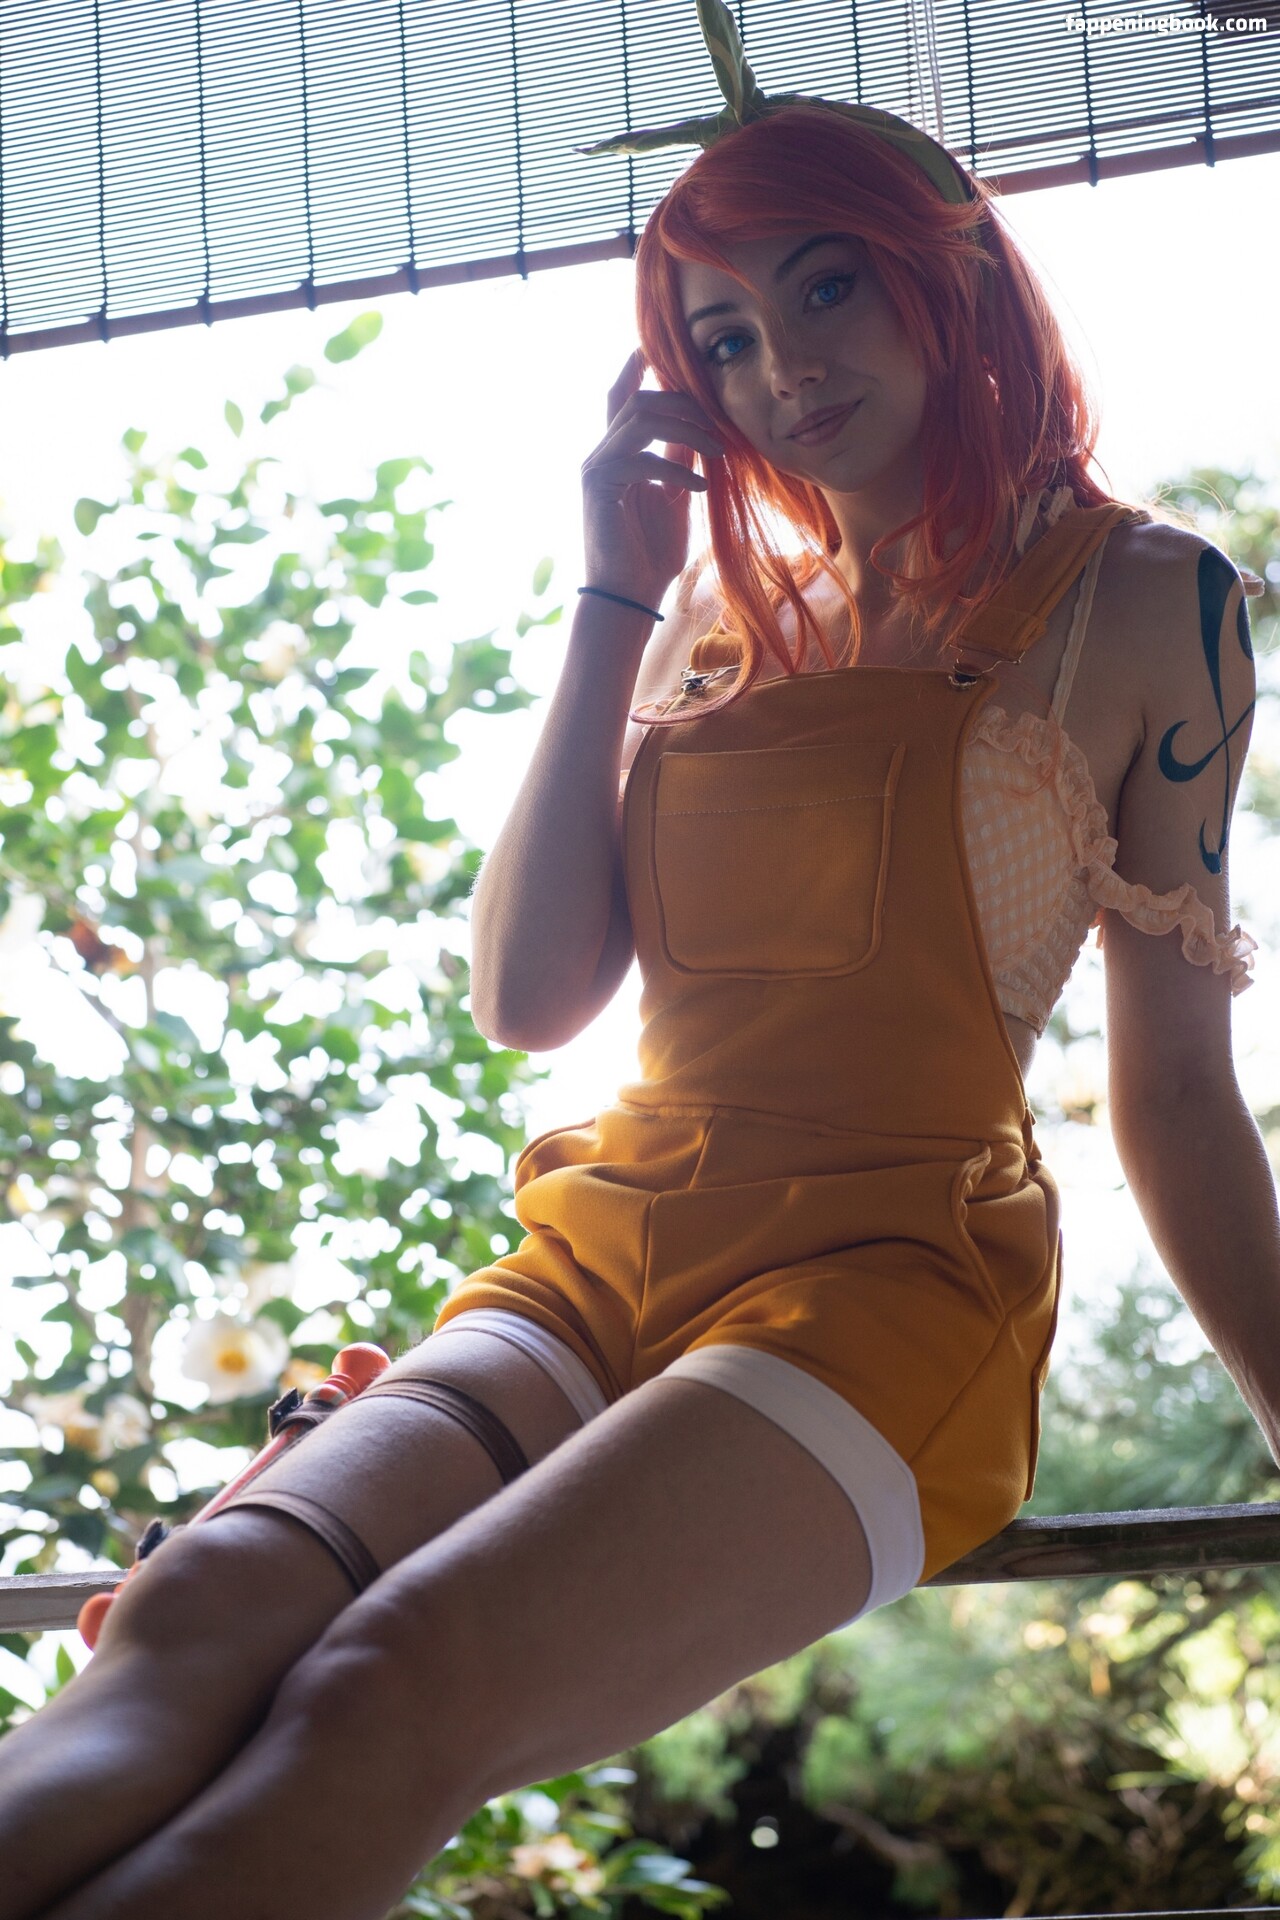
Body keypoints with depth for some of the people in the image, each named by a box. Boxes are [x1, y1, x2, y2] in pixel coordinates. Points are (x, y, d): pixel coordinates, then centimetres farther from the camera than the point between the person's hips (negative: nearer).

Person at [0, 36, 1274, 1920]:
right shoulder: (724, 610, 21)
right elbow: (529, 994, 10)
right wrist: (616, 601, 9)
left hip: (890, 1274, -4)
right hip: (601, 1260, 4)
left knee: (393, 1686, -35)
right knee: (206, 1604, -29)